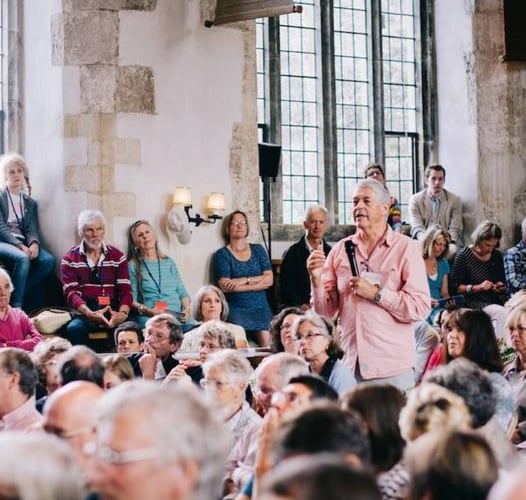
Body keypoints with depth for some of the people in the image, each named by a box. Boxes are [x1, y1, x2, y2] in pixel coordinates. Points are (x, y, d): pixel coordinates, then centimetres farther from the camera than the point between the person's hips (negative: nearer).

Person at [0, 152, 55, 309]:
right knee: (22, 258, -37)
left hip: (24, 244, 5)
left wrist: (34, 244, -19)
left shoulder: (30, 203, 19)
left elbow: (32, 229, 6)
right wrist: (20, 246, -22)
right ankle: (16, 305, -32)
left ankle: (24, 298, -21)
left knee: (48, 260, -25)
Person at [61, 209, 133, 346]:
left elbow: (125, 291, 6)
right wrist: (90, 314, -23)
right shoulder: (70, 259, 9)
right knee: (75, 328, -37)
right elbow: (71, 293, -4)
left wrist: (122, 313, -17)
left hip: (112, 312, 1)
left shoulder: (117, 256, 14)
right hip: (83, 312, -1)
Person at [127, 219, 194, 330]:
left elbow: (182, 293, 21)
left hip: (179, 317, 4)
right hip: (150, 320, -4)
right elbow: (131, 300, 3)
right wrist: (148, 311, -15)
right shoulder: (133, 266, 9)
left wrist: (186, 308, 0)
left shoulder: (169, 262, 23)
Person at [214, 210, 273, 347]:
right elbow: (225, 286, -7)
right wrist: (258, 284, -5)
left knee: (267, 339, -24)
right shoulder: (222, 254, 6)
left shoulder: (258, 250, 17)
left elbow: (269, 280, 5)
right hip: (235, 308, -2)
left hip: (260, 307, 3)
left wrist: (245, 280, -8)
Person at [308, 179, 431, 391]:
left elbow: (421, 307, -10)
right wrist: (316, 279, -8)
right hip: (349, 365, 3)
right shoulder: (340, 249, 9)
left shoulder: (406, 248, 0)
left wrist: (376, 294, -13)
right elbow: (327, 311, 8)